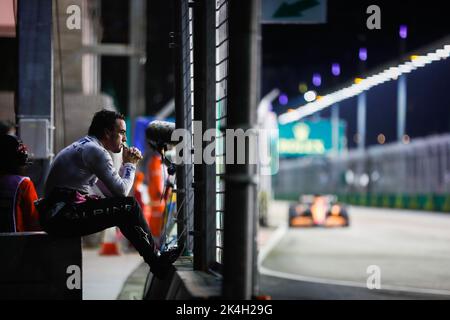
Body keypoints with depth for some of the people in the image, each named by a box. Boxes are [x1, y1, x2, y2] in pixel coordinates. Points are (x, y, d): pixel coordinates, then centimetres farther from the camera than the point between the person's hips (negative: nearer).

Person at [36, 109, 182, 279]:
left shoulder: (85, 146, 22)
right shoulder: (95, 150, -11)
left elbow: (110, 192, 23)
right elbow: (121, 191, -11)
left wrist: (127, 164, 15)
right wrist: (130, 164, 5)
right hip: (62, 216, -11)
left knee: (125, 210, 16)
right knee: (129, 206, -11)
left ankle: (156, 258, 17)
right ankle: (156, 261, 2)